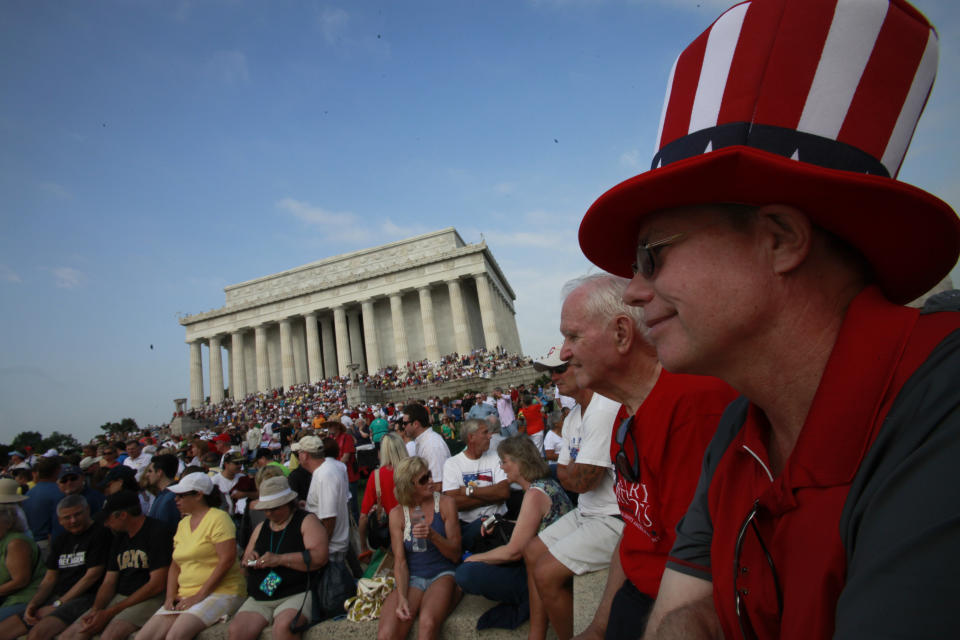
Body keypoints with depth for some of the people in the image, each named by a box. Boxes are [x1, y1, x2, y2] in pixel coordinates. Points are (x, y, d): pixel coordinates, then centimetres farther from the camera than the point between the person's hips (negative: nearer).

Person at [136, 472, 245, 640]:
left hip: (220, 592, -7)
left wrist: (200, 595, -16)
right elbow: (175, 564, 18)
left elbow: (227, 560, -16)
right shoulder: (183, 524, 17)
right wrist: (171, 596, 2)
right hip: (186, 596, 7)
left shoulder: (218, 518, -8)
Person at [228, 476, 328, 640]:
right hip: (258, 599, 6)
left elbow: (319, 557, -14)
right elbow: (246, 557, 28)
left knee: (283, 627, -33)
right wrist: (248, 560, 3)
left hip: (297, 594, -6)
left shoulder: (306, 520, -2)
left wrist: (279, 559, -18)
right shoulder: (261, 527, 19)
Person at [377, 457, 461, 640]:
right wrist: (401, 597, -15)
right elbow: (400, 562, 1)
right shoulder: (397, 513, 2)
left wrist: (433, 535, -19)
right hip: (411, 578, 2)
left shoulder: (446, 503, -2)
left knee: (427, 624, -32)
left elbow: (455, 555, -1)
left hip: (442, 574, -1)